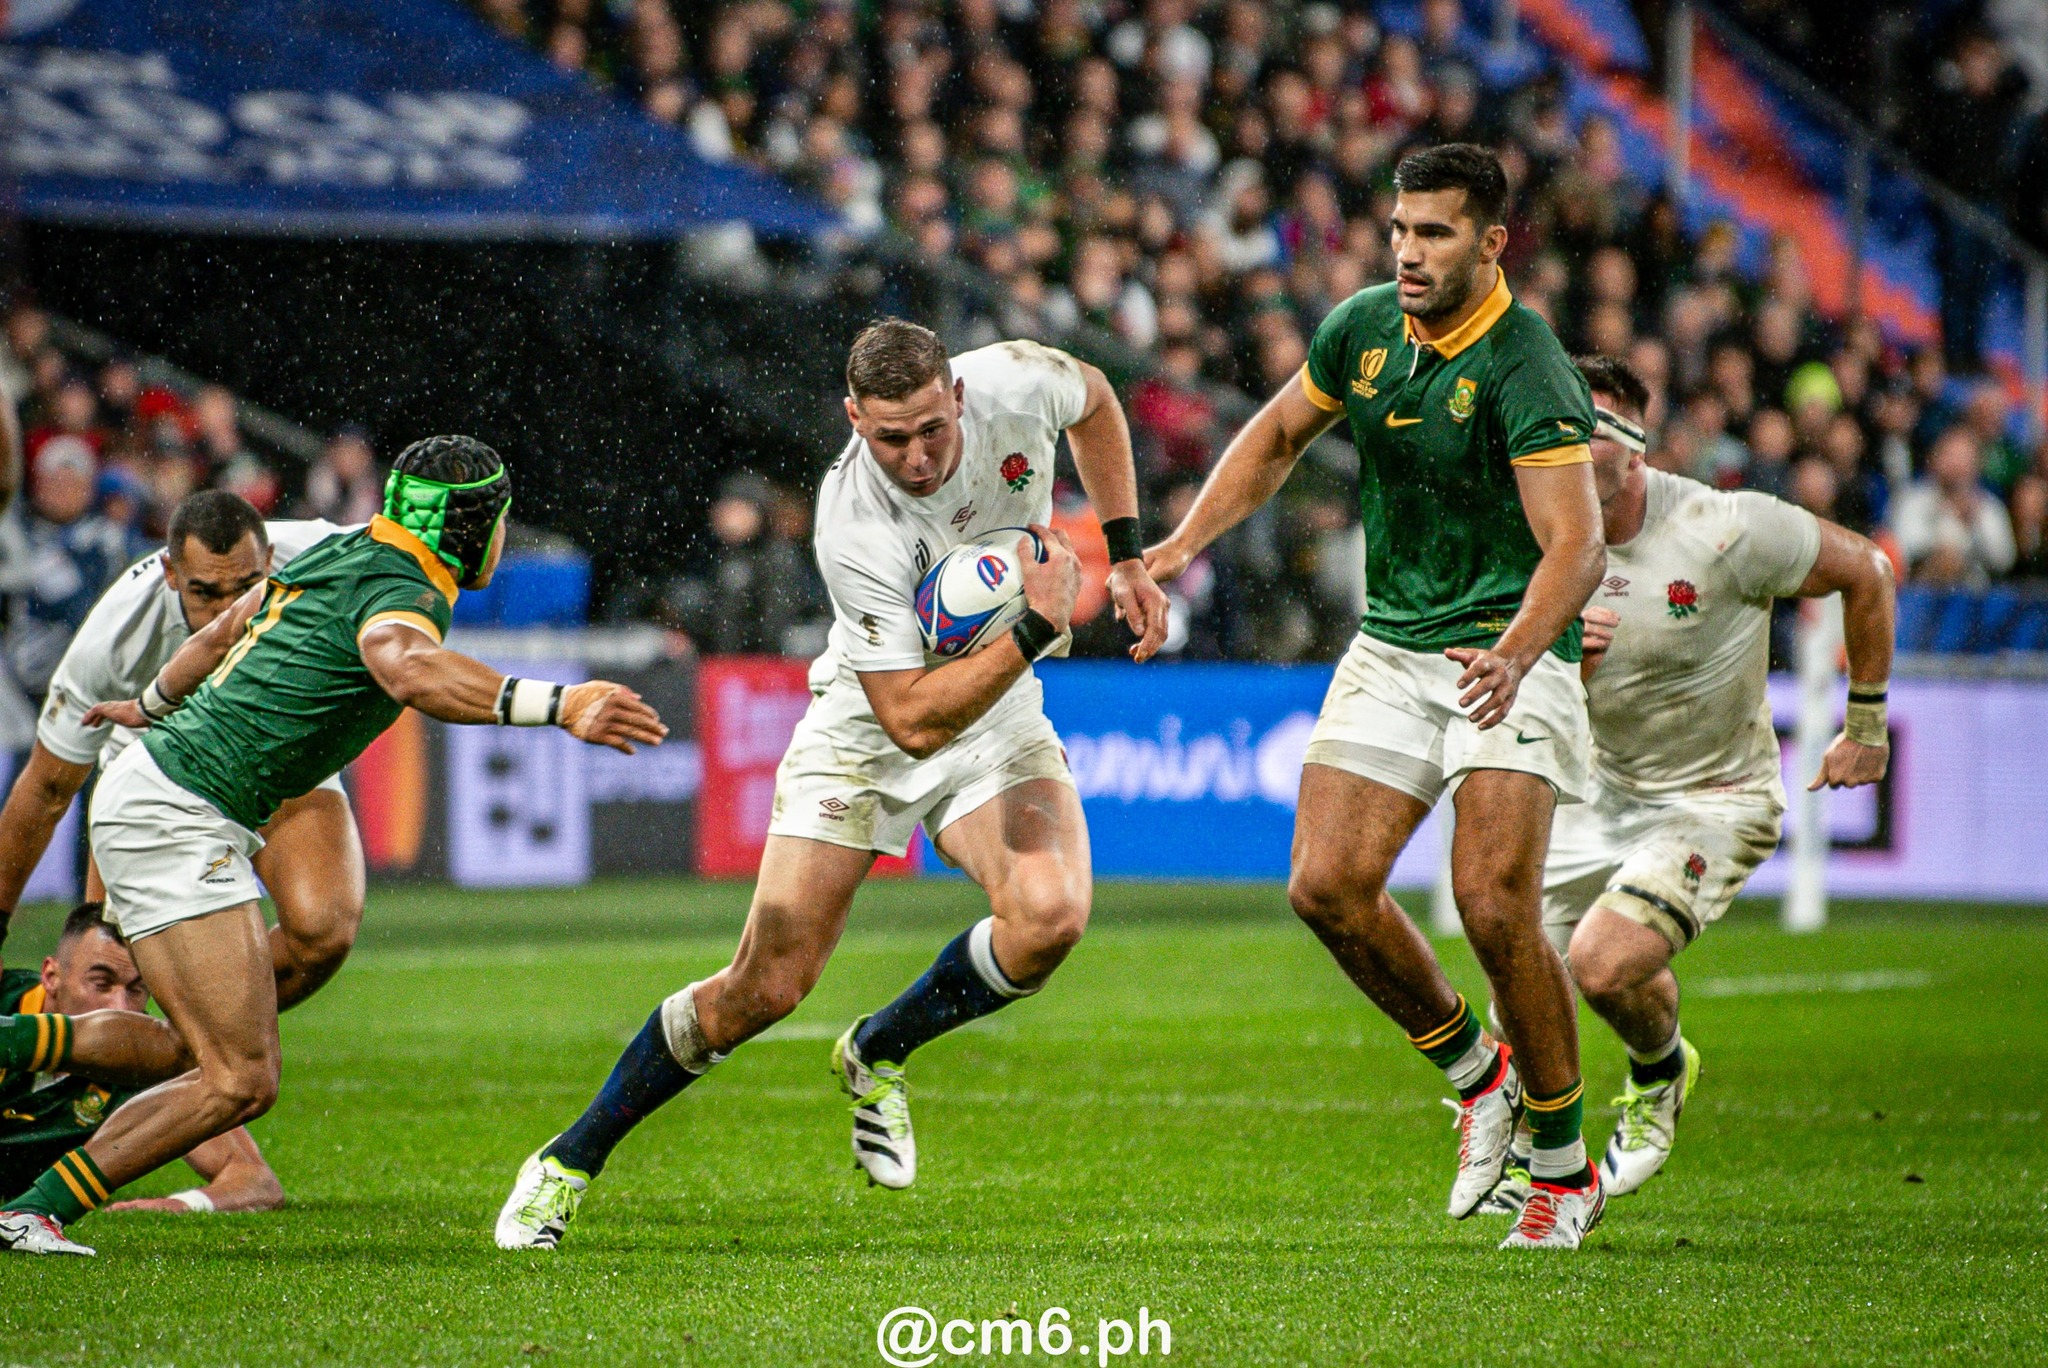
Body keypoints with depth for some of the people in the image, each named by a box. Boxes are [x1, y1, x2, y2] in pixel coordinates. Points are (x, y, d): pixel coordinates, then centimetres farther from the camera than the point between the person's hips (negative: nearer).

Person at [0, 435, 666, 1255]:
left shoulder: (338, 554, 15)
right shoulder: (401, 592, -13)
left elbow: (224, 630, 33)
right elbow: (412, 673, -39)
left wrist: (152, 706, 52)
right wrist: (559, 706, -50)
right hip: (175, 814, -10)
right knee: (239, 1082, -13)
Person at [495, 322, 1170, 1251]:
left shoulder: (1013, 383, -21)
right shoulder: (854, 529, -33)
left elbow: (1093, 401, 7)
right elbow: (914, 719, -31)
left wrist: (1124, 553, 4)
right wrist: (1038, 627, -33)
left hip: (998, 710, 4)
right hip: (865, 725, -4)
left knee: (1048, 914, -25)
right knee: (768, 985, -9)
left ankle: (878, 1052, 4)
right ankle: (572, 1160, 12)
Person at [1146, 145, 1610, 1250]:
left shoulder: (1525, 371, -20)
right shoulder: (1362, 327, 1)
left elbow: (1576, 542, -30)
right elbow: (1278, 434, 19)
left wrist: (1515, 653, -46)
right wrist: (1185, 541, 6)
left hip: (1510, 652, -6)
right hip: (1392, 649, 6)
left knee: (1493, 901, -19)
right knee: (1327, 886, -7)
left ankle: (1564, 1170, -3)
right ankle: (1475, 1074, 18)